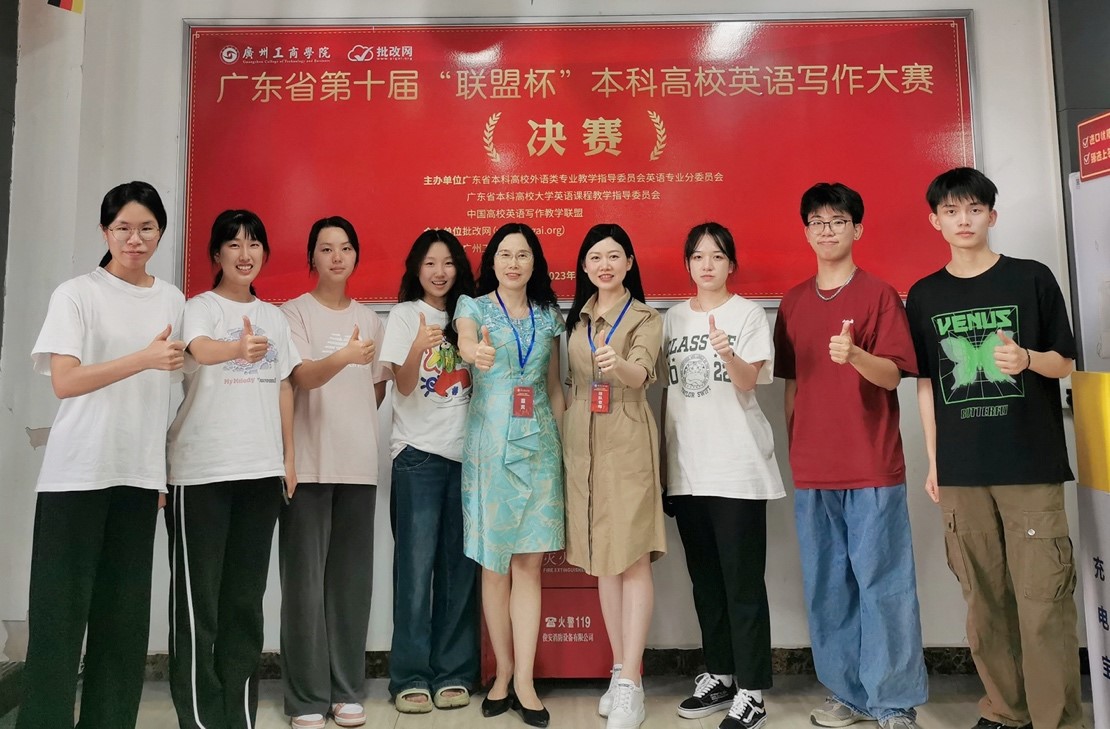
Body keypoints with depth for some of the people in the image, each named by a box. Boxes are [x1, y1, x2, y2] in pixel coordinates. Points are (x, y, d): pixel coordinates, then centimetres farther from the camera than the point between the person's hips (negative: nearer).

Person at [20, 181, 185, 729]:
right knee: (60, 611, 0)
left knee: (125, 614, 7)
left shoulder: (173, 300, 11)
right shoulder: (77, 294, -1)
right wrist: (145, 359, -22)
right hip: (77, 472, -3)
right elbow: (64, 381, -11)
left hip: (140, 473, 4)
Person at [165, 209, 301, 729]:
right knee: (198, 596, -1)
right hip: (201, 469, -4)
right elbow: (200, 350, -23)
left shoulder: (274, 316, 15)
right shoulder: (200, 307, 0)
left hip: (262, 469, 5)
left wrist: (289, 457, 10)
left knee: (246, 597, 9)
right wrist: (240, 348, -44)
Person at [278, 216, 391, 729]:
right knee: (305, 581, -2)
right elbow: (302, 377, -14)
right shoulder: (294, 312, 1)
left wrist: (354, 427, 10)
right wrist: (344, 357, -32)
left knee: (352, 580, 5)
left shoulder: (369, 319, 14)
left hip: (359, 465, 4)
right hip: (308, 465, -3)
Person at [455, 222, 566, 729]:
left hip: (538, 445, 2)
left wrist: (565, 443, 8)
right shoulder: (474, 307, 1)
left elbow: (554, 388, 13)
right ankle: (503, 674, 19)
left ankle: (524, 681, 9)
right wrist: (475, 353, -47)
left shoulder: (548, 315, 10)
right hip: (489, 446, -2)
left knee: (530, 563, 2)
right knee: (494, 564, 4)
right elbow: (465, 341, -23)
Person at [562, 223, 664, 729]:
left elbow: (642, 374, -22)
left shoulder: (645, 318, -2)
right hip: (582, 444, 5)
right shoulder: (577, 317, 12)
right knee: (602, 560, 10)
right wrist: (564, 438, 11)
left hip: (628, 445, -5)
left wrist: (618, 364, -42)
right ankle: (620, 671, 21)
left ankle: (630, 685, 1)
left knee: (633, 559, -5)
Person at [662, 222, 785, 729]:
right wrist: (660, 455, 12)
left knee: (743, 582, -2)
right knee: (705, 579, 13)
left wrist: (727, 354, -35)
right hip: (686, 468, 5)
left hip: (737, 467, -5)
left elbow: (749, 382, -14)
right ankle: (718, 675, 26)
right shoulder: (673, 318, 12)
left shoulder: (748, 313, -2)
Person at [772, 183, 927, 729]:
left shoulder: (879, 295, 0)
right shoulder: (792, 303, 12)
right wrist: (792, 451, 10)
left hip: (873, 468, -4)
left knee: (883, 583, 0)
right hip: (811, 470, 4)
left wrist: (854, 355, -28)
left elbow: (892, 375, -8)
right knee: (826, 587, 9)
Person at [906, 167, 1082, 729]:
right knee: (984, 600, 8)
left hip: (1032, 465, -2)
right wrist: (933, 462, 7)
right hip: (961, 471, 2)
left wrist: (1027, 358, -18)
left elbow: (1065, 363, 5)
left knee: (1043, 599, -3)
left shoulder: (1032, 279, 3)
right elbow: (925, 384, 10)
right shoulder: (924, 296, 8)